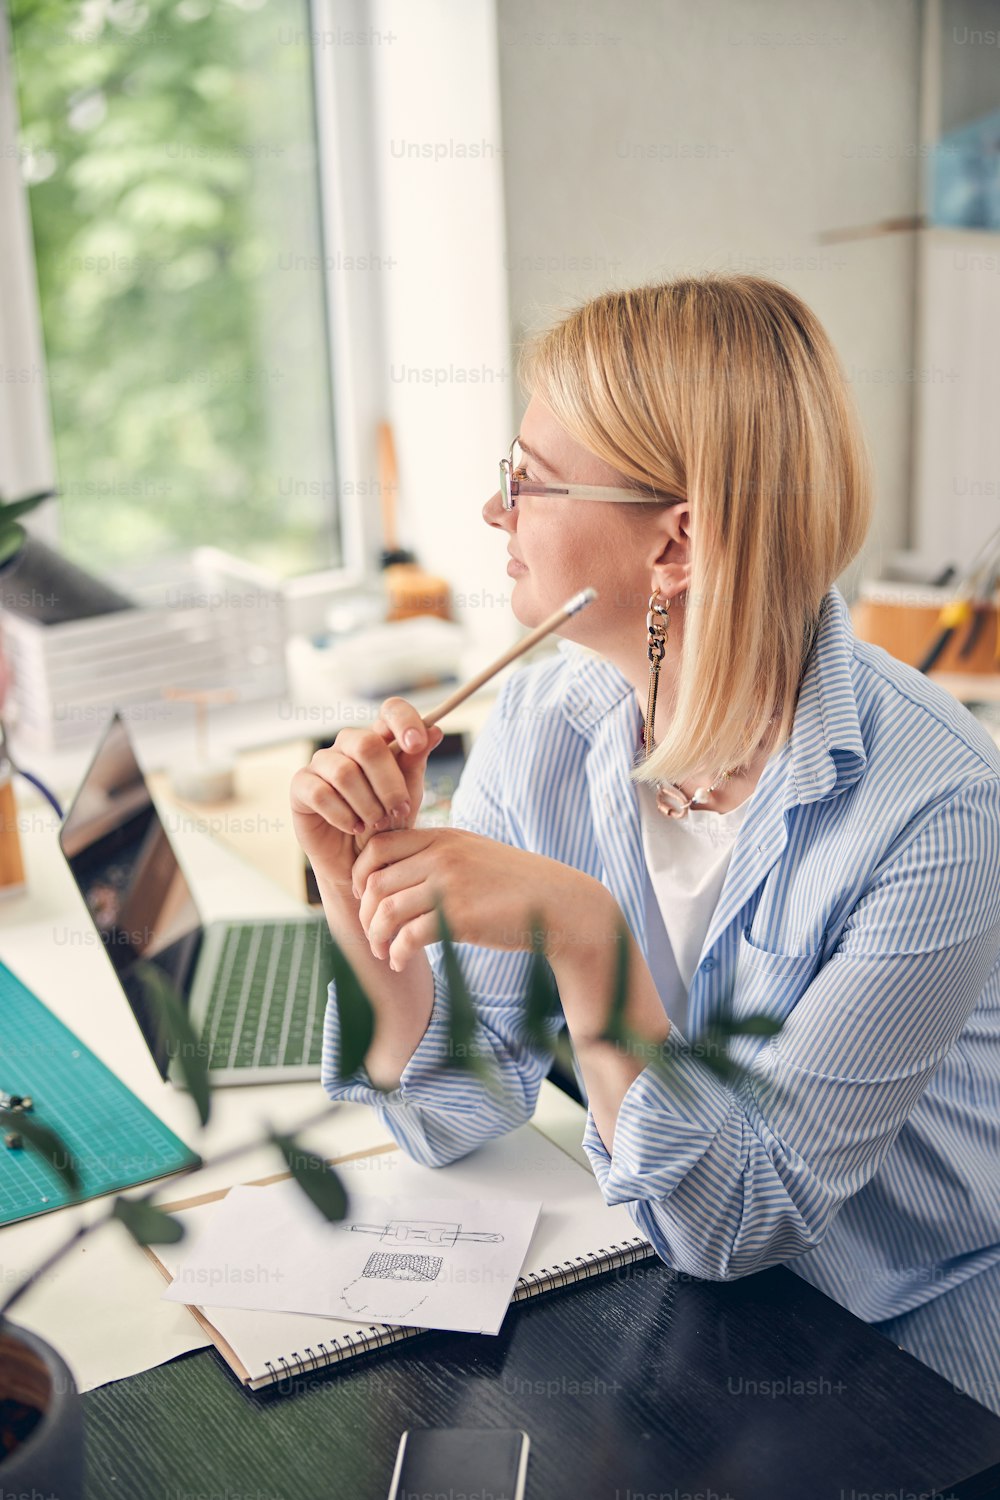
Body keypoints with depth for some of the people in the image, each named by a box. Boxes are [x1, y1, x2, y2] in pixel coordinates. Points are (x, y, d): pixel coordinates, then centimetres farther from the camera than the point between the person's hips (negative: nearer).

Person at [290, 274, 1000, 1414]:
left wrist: (585, 940, -34)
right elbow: (454, 1116, -7)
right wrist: (358, 891, -22)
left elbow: (739, 1217, -22)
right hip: (653, 1319, 3)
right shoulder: (542, 725, -11)